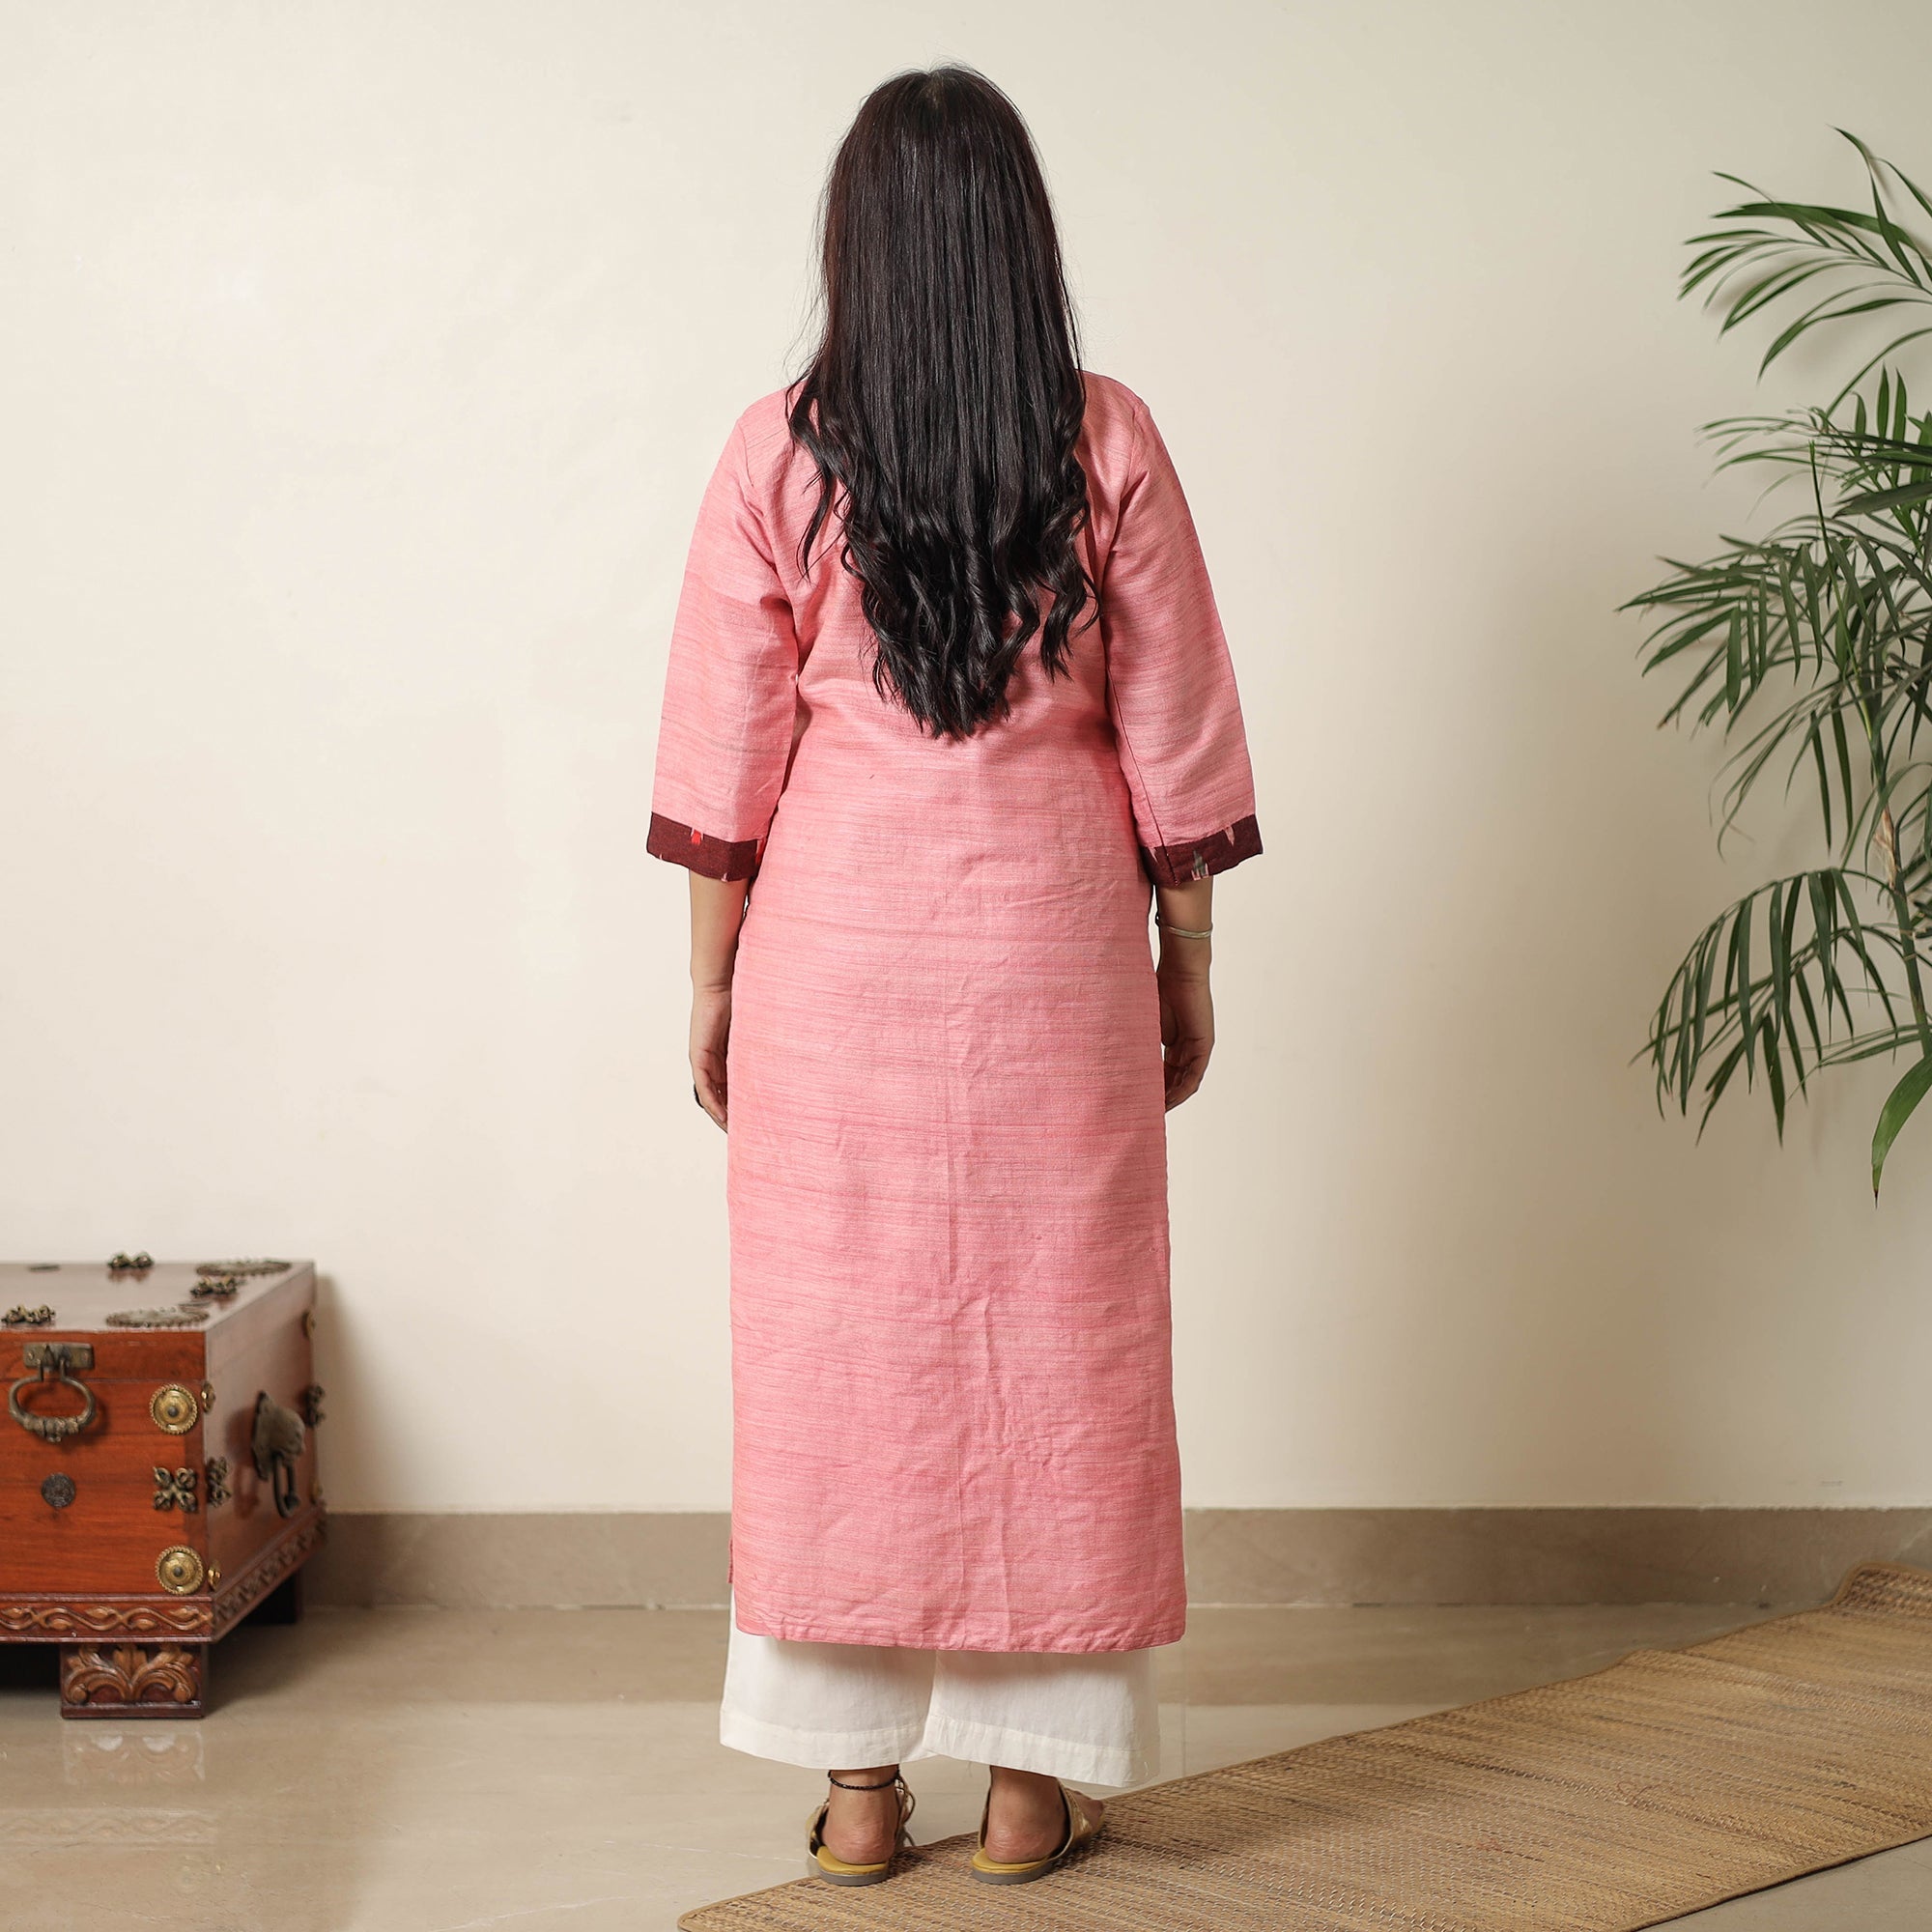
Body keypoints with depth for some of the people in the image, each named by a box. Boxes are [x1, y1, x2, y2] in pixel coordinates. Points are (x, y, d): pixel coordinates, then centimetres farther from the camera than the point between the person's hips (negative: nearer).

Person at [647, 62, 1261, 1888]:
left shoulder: (779, 452, -4)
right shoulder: (1108, 445, -4)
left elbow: (727, 746, -2)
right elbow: (1173, 738, -1)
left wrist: (714, 977, 7)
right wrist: (1186, 964, 8)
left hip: (835, 944, 0)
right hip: (1052, 948, 0)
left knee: (842, 1344, 8)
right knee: (1052, 1341, 9)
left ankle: (856, 1778, 16)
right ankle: (1031, 1773, 16)